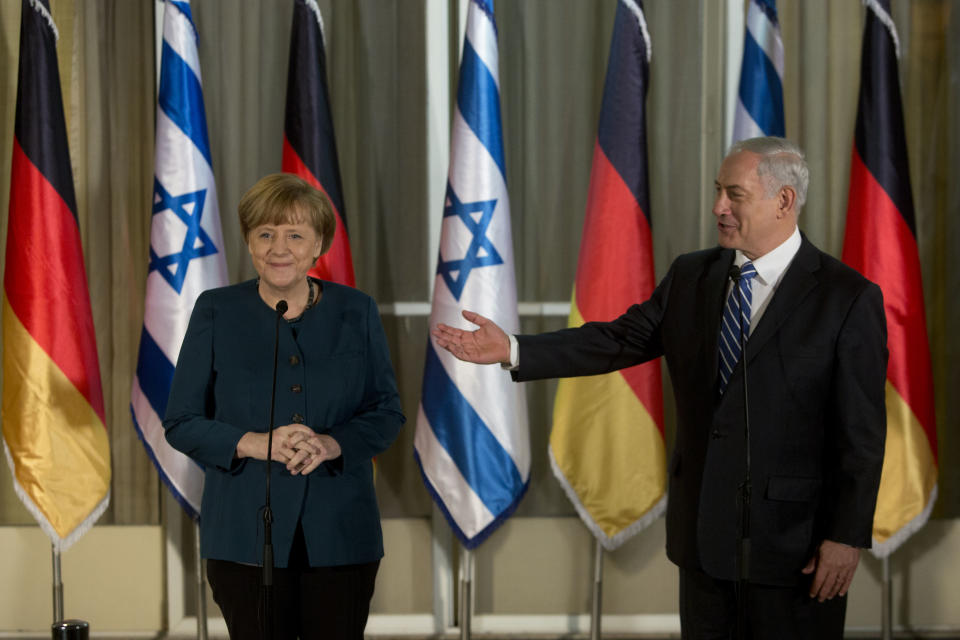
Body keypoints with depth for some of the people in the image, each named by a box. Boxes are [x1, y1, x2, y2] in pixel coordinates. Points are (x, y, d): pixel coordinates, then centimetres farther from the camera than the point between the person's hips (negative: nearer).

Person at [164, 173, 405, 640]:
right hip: (247, 534, -1)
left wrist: (331, 444, -14)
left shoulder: (356, 312, 5)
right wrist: (254, 444, -16)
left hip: (341, 532, 1)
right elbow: (180, 422, 1)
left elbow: (387, 413, 6)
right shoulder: (216, 312, 2)